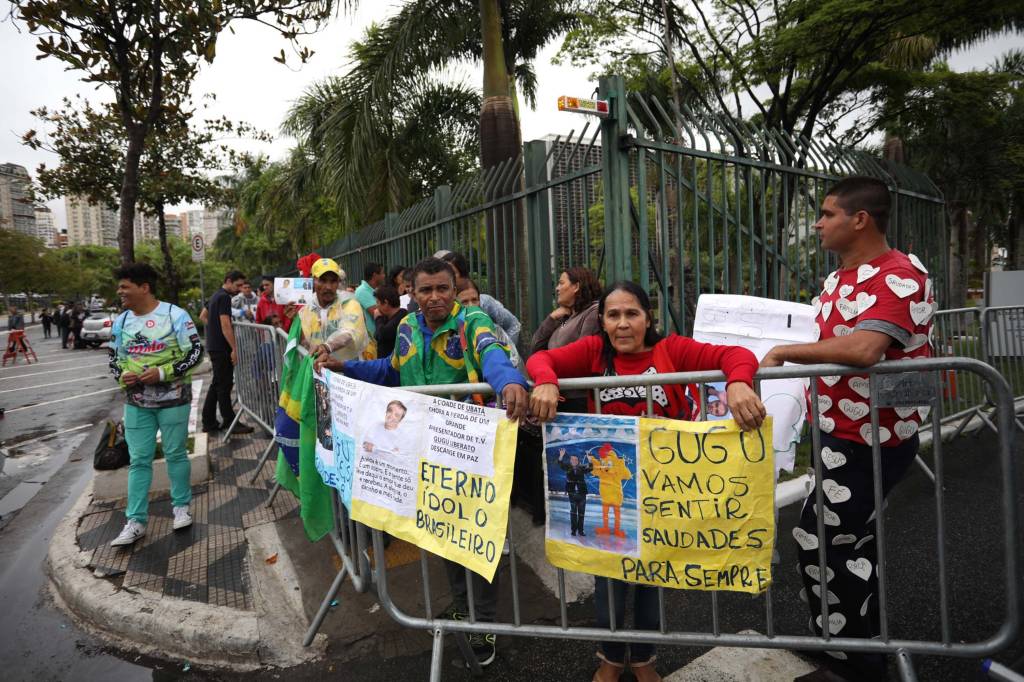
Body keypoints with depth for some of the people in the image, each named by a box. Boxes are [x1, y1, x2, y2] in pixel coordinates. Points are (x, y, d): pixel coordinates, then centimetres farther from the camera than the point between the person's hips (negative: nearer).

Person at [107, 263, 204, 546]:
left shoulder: (175, 315, -11)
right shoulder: (121, 321, 6)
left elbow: (196, 352, -12)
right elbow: (113, 358, 15)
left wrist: (163, 373, -20)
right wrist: (122, 376, -7)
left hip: (172, 399, -4)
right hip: (136, 402, 4)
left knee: (175, 454, 8)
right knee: (138, 460, 7)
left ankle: (181, 506, 26)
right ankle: (135, 521, 14)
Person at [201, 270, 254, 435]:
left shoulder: (215, 295, 16)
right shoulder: (224, 297, -15)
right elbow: (226, 325, -22)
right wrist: (234, 349, -23)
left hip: (213, 346, 10)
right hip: (221, 348, -10)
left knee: (217, 384, 13)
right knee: (224, 385, -4)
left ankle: (209, 422, 18)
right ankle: (230, 422, 2)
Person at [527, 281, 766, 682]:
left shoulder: (671, 350, -7)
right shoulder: (594, 351, -3)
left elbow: (735, 355, -15)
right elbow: (542, 359, -10)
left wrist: (738, 382, -38)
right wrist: (546, 382, -33)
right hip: (606, 484, 0)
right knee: (608, 573, 11)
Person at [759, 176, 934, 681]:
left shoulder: (900, 276, -20)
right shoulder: (838, 279, 9)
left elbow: (862, 349, -35)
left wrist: (783, 352, -24)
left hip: (871, 439, -9)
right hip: (842, 432, 9)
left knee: (818, 541, -3)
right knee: (852, 541, 20)